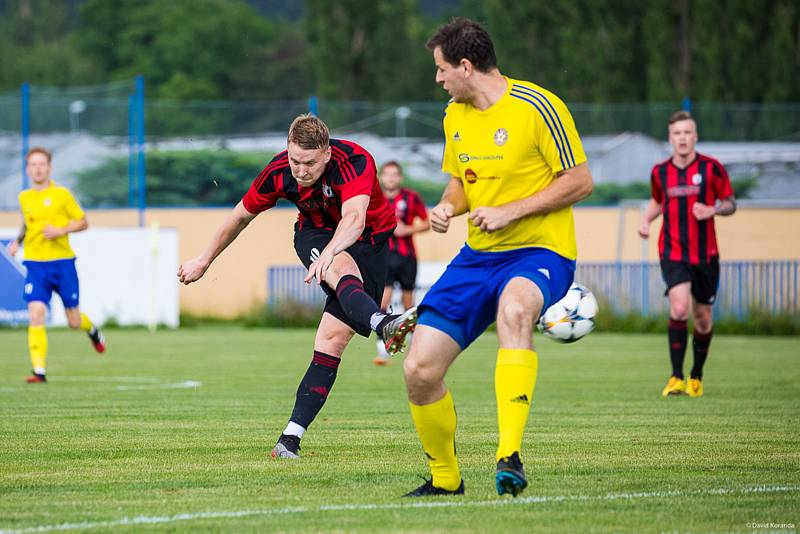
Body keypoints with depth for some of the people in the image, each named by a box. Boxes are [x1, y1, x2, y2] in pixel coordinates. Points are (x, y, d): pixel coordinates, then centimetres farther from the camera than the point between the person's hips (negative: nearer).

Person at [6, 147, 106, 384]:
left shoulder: (61, 194, -2)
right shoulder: (24, 198, 8)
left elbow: (83, 222, 2)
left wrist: (61, 230, -14)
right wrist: (18, 241, 9)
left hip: (62, 261, -2)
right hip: (35, 264, 2)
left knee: (74, 321, 5)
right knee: (36, 313, -16)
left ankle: (92, 329, 43)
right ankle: (39, 370, -16)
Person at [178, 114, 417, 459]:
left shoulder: (355, 162, -31)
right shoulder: (278, 172, -18)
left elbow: (354, 219, -48)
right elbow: (241, 215, 1)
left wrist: (329, 252, -67)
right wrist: (204, 260, 11)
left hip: (367, 239, -1)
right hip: (315, 233, 1)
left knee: (334, 338, -13)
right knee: (342, 268, -37)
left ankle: (291, 437, -13)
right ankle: (383, 325, -68)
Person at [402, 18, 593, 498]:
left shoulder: (537, 107, -12)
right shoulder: (455, 116, 10)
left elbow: (580, 181, -10)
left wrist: (510, 211, -17)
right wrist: (447, 207, 0)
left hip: (539, 252, -7)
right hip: (477, 257, 7)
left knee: (514, 308, -43)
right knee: (420, 370, -4)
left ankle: (510, 456, -45)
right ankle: (445, 478, 21)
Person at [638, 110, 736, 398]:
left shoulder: (711, 168, -3)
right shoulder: (659, 172, 4)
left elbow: (730, 203, 3)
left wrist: (712, 210, -17)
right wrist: (645, 220, 3)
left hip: (705, 253, 0)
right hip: (673, 252, 0)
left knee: (702, 317, 8)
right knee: (679, 308, -21)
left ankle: (696, 377, 28)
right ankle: (676, 377, -18)